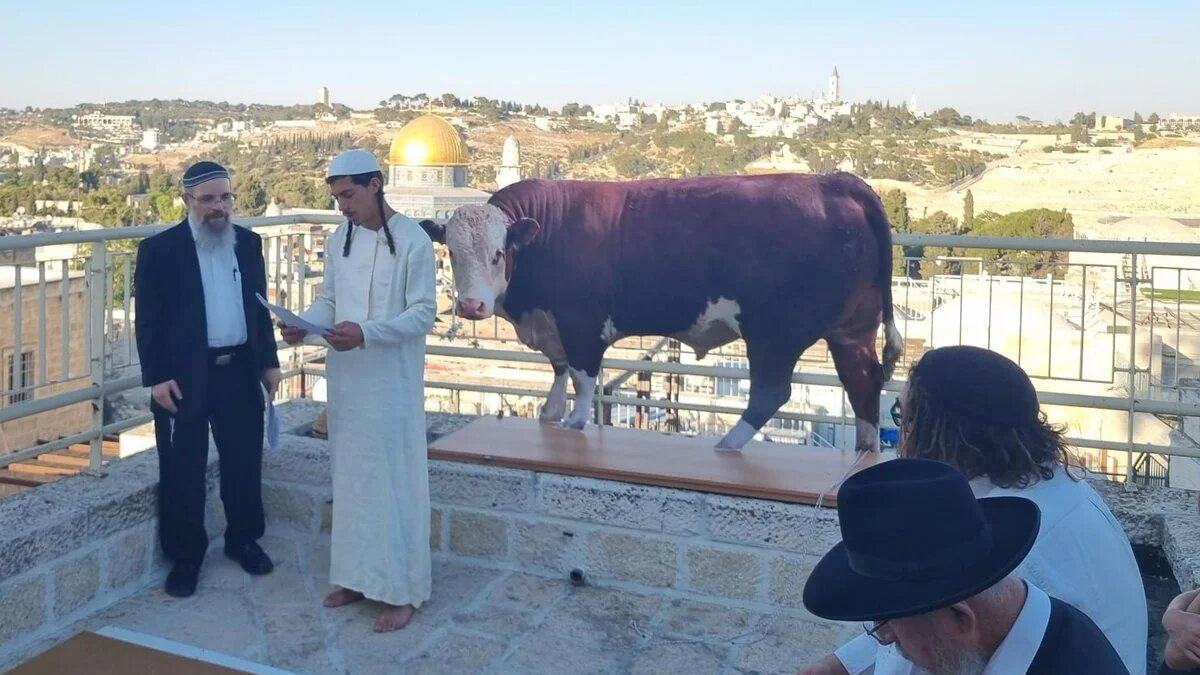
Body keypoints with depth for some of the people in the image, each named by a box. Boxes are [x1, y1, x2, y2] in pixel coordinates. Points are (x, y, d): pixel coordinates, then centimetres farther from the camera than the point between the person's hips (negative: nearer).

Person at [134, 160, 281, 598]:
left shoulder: (248, 243, 7)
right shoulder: (160, 249, -7)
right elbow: (148, 320, -7)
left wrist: (268, 361, 9)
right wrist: (156, 377, -13)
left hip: (240, 371, 4)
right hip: (184, 376, -4)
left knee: (244, 461, 13)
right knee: (183, 470, 6)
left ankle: (244, 539, 31)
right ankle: (185, 556, 20)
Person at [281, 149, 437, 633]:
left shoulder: (412, 240, -11)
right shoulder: (338, 240, 9)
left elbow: (424, 314, -14)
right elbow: (328, 300, 13)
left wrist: (366, 333, -26)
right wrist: (304, 324, -8)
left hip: (392, 382, -6)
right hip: (346, 379, 7)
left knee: (395, 480, -1)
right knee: (351, 477, 13)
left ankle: (402, 590, 10)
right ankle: (358, 576, 27)